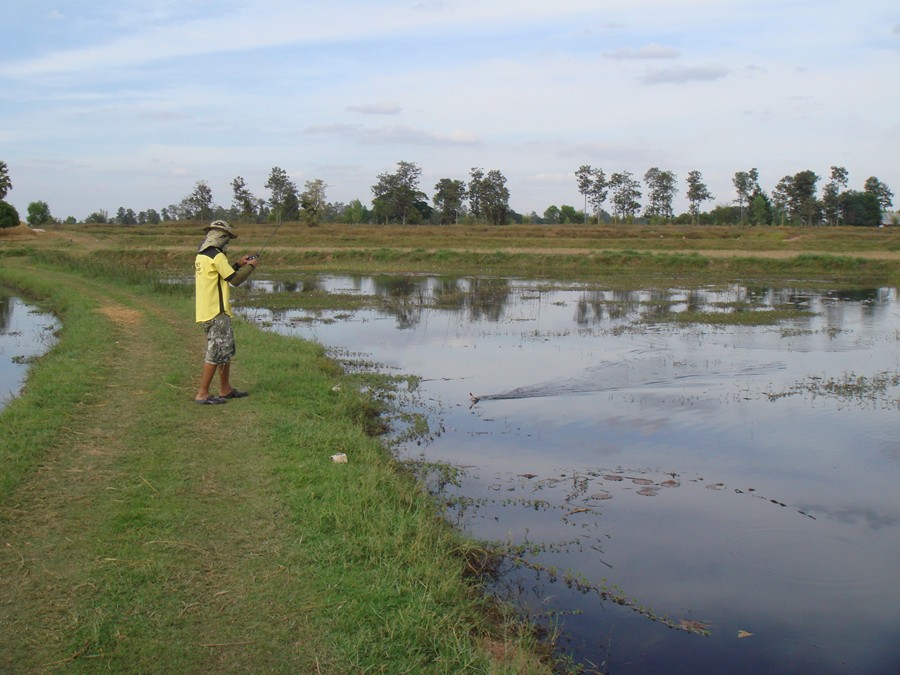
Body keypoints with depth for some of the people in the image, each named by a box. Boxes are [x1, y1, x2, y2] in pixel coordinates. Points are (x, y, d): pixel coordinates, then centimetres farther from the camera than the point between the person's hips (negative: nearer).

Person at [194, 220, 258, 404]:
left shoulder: (201, 256, 14)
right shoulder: (216, 256, -15)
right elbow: (235, 280, -14)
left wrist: (238, 265, 20)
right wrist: (250, 267, 1)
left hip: (207, 311, 10)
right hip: (216, 313, -10)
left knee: (226, 350, 18)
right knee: (216, 352, -5)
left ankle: (225, 389, 24)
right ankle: (202, 394, -3)